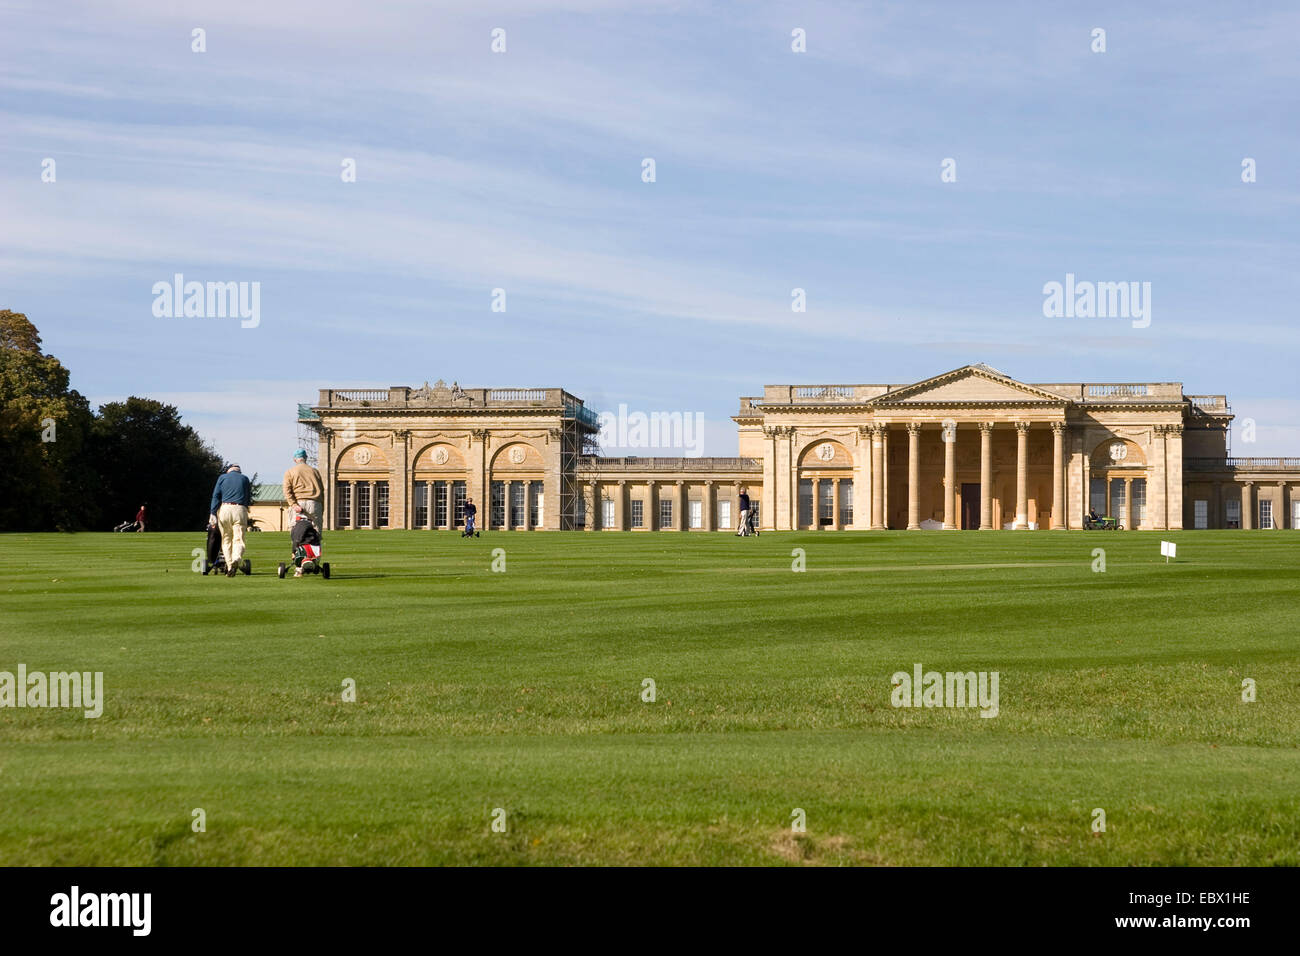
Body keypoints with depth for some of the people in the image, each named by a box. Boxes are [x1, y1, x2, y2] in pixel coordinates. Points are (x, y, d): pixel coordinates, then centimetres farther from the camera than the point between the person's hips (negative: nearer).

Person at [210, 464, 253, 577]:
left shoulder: (223, 477, 13)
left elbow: (216, 496, 3)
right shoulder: (245, 479, 17)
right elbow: (248, 499, 17)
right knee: (238, 539, -5)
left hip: (224, 508, 0)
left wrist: (213, 513, -1)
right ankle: (237, 559, -34)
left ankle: (229, 566, 2)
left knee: (226, 539, 10)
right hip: (240, 510, 0)